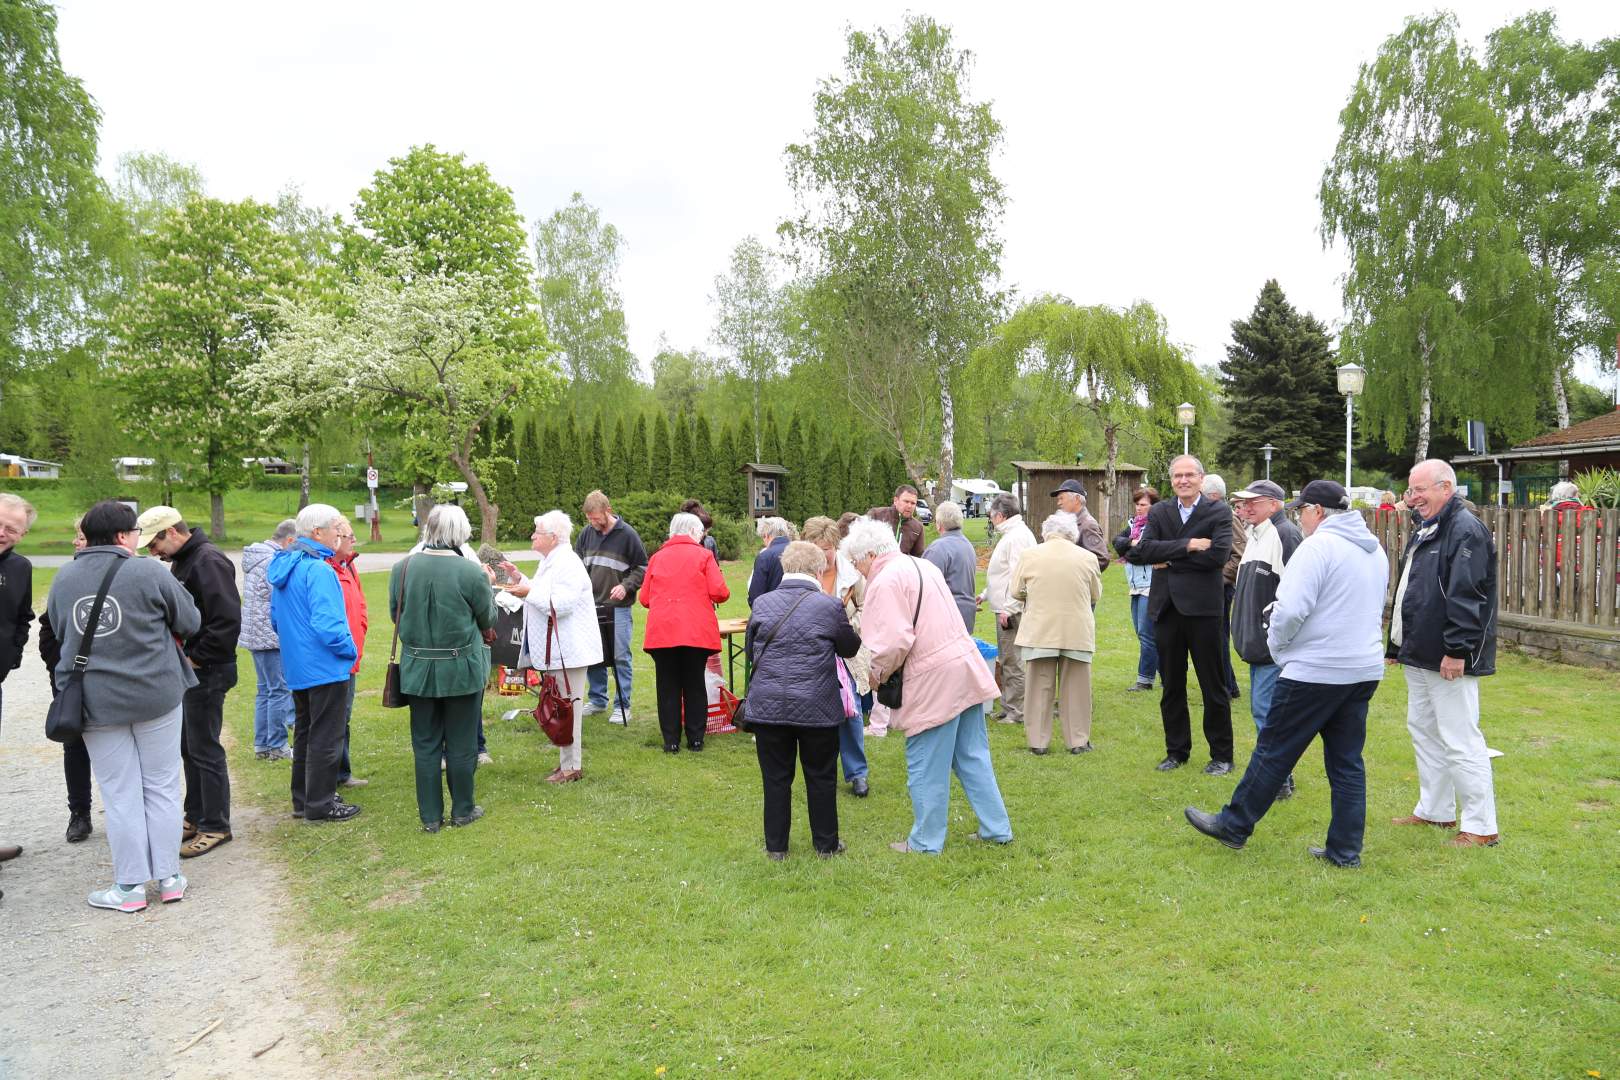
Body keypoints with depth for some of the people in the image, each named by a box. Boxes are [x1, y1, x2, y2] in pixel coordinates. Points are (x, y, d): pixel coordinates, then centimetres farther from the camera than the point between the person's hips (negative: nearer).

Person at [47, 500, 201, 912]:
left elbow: (60, 632, 11)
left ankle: (130, 886, 15)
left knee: (120, 794, 10)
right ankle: (169, 877, 16)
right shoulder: (149, 572, -13)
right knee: (162, 786, 10)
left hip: (95, 702, 3)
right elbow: (190, 623, -5)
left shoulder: (63, 579, 0)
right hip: (157, 695, -2)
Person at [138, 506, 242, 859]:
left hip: (206, 672, -10)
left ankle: (215, 826, 8)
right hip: (188, 670, 10)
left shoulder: (208, 561, -18)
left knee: (205, 749, -2)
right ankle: (196, 816, 29)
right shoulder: (182, 561, 13)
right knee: (189, 746, 17)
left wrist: (196, 658, -18)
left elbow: (228, 620, -25)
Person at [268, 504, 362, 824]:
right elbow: (327, 625, -27)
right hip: (325, 667, -9)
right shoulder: (318, 570, -22)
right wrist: (351, 651, -12)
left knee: (304, 733, 19)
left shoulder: (283, 565, 8)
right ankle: (320, 804, 11)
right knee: (325, 738, 2)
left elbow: (276, 618, 17)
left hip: (296, 666, 9)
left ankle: (302, 798, 30)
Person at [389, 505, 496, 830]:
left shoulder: (401, 568, -7)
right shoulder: (472, 572, -16)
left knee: (425, 745, 13)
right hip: (462, 670, -3)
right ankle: (462, 810, 24)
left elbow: (395, 615, 6)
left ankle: (430, 816, 21)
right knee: (461, 744, 12)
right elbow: (488, 620, -2)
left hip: (418, 669, 3)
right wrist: (488, 586, 14)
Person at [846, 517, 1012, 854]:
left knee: (925, 767, 5)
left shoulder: (885, 581, -14)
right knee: (972, 756, 17)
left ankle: (926, 842, 17)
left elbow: (893, 642, -22)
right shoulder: (923, 565, 14)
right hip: (965, 666, 9)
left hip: (933, 680, -9)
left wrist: (878, 675, -4)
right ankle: (997, 828, 24)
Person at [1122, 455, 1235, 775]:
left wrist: (1168, 558, -13)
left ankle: (1221, 754, 18)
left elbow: (1219, 554, -18)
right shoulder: (1159, 512, 7)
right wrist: (1187, 545, -18)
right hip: (1167, 607, 4)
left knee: (1213, 685, 6)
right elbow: (1140, 551, -9)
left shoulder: (1218, 512, -2)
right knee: (1171, 685, 13)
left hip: (1202, 607, -4)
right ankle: (1176, 751, 25)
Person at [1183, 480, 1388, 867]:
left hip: (1316, 671, -8)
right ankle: (1345, 849, 16)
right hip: (1364, 670, 8)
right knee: (1347, 761, 12)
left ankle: (1234, 825, 16)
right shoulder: (1375, 550, 13)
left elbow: (1291, 609, -21)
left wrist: (1276, 642, -3)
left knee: (1273, 751, 4)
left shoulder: (1318, 547, -15)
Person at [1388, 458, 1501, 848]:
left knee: (1459, 741, -4)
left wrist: (1456, 649, -26)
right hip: (1419, 655, 10)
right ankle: (1435, 810, 30)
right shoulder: (1425, 531, 15)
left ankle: (1481, 827, 6)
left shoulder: (1466, 530, -16)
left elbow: (1466, 597, -24)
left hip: (1449, 659, -10)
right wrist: (1396, 644, 21)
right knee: (1423, 730, 18)